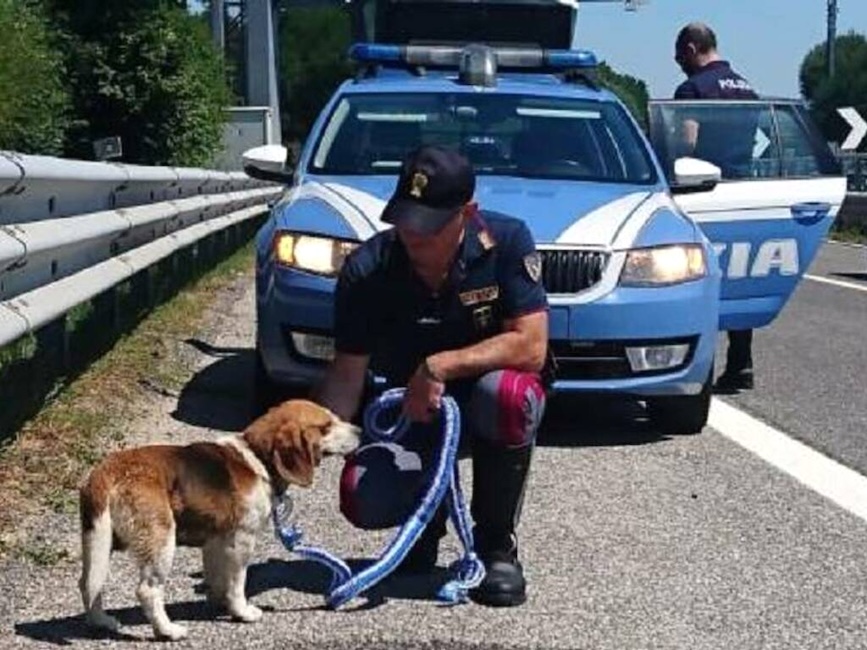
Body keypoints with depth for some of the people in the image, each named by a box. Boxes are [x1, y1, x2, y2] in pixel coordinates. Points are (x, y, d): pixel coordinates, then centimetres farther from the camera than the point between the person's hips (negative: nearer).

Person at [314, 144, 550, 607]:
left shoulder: (507, 241, -19)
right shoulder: (367, 269, -15)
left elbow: (531, 348, -24)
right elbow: (347, 373, -12)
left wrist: (442, 366, -32)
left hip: (482, 394, -1)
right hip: (408, 412, 1)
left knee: (506, 395, -39)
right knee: (362, 500, -26)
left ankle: (496, 543, -13)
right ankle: (427, 509, 14)